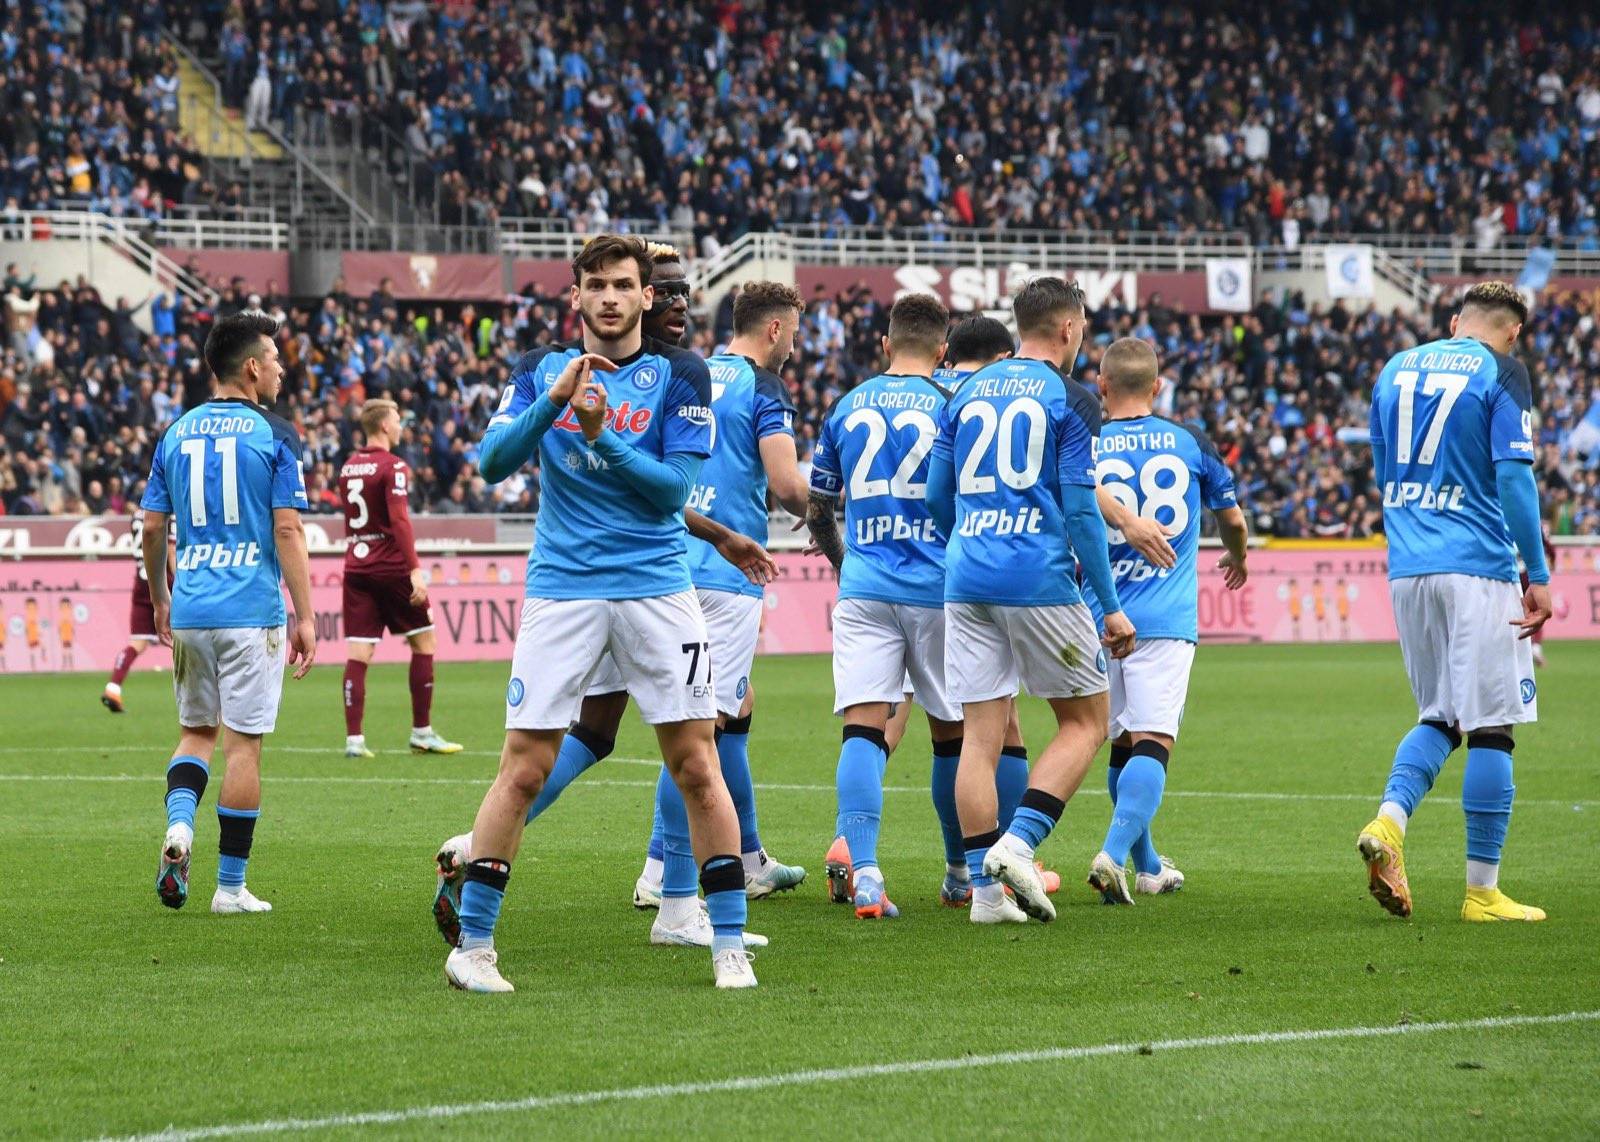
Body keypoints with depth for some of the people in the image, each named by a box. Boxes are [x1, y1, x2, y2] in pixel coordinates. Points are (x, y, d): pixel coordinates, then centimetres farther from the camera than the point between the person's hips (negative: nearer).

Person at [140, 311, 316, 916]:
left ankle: (179, 825, -8)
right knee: (244, 743, 2)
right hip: (251, 612, -4)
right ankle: (231, 885, 4)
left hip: (189, 611, 4)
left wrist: (160, 601, 22)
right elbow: (287, 530, -10)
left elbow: (152, 529, 9)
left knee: (197, 730, 19)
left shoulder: (176, 433, 8)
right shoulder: (273, 435, -6)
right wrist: (305, 616, -7)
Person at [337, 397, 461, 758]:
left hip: (356, 566, 6)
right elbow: (399, 519, -18)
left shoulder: (348, 467, 11)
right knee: (423, 641, 8)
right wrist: (415, 570, -20)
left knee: (358, 653, 1)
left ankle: (353, 738, -7)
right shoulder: (392, 467, -10)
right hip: (391, 567, -6)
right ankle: (422, 732, 9)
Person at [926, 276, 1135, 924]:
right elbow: (1081, 510, -7)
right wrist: (1111, 607, -3)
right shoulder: (1070, 399, -3)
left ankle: (985, 886, 2)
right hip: (1040, 580, -5)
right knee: (1085, 722, 7)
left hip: (967, 580, 5)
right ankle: (1017, 844, -9)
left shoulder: (966, 394, 14)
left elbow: (937, 498, 16)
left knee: (980, 735, 5)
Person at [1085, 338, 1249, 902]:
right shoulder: (1189, 442, 4)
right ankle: (1114, 853, -27)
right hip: (1166, 621, -2)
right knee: (1152, 743, -7)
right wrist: (1238, 558, 41)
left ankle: (1147, 866, 26)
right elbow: (1232, 518, 19)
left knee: (1122, 744, 16)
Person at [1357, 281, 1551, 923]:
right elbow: (1513, 477, -13)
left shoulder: (1397, 370, 13)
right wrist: (1538, 576, -10)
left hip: (1407, 569, 6)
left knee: (1439, 717, 17)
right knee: (1491, 727, 0)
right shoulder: (1501, 376, -5)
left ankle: (1388, 821, -8)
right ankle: (1482, 890, 0)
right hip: (1479, 568, -6)